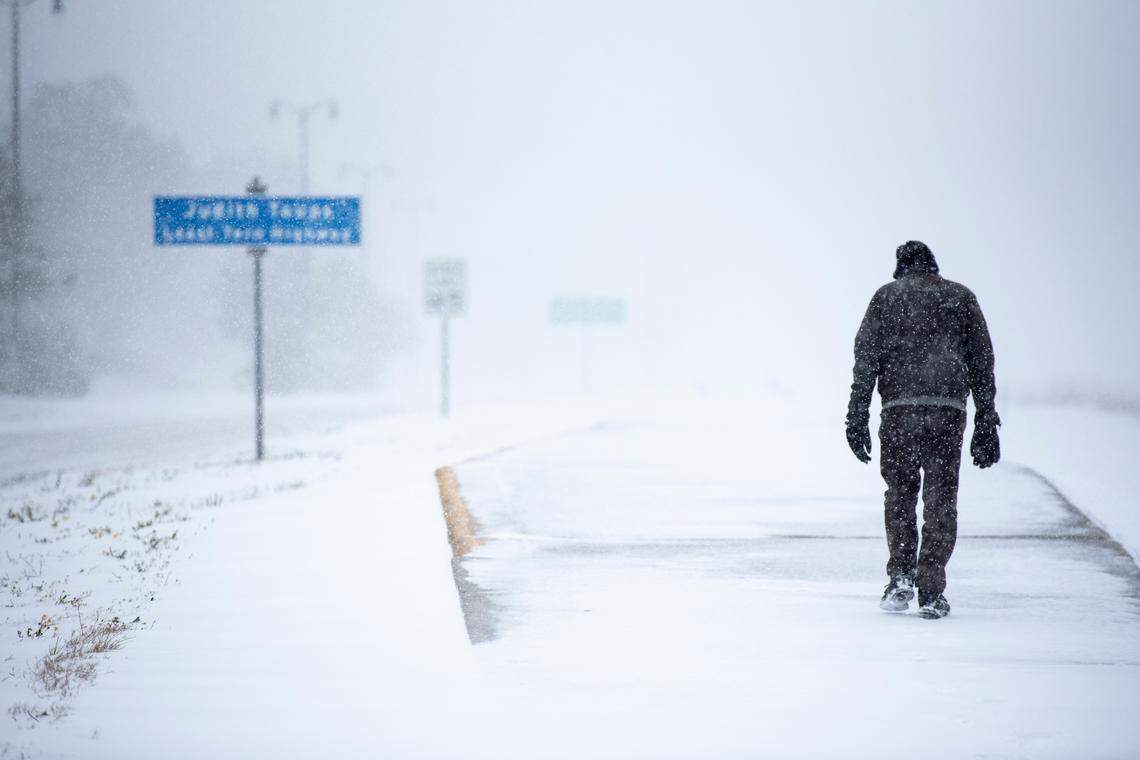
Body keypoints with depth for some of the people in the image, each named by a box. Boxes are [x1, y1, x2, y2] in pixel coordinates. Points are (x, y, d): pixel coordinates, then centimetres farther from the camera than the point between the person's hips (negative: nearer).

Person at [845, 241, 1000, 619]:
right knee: (940, 499, 3)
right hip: (949, 408, 1)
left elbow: (866, 356, 3)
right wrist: (986, 424, 15)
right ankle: (931, 591, -3)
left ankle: (901, 577, 3)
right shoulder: (961, 297, 16)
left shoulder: (886, 296, 12)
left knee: (900, 492, 14)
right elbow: (982, 362, 13)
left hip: (899, 405, 0)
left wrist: (857, 417, 1)